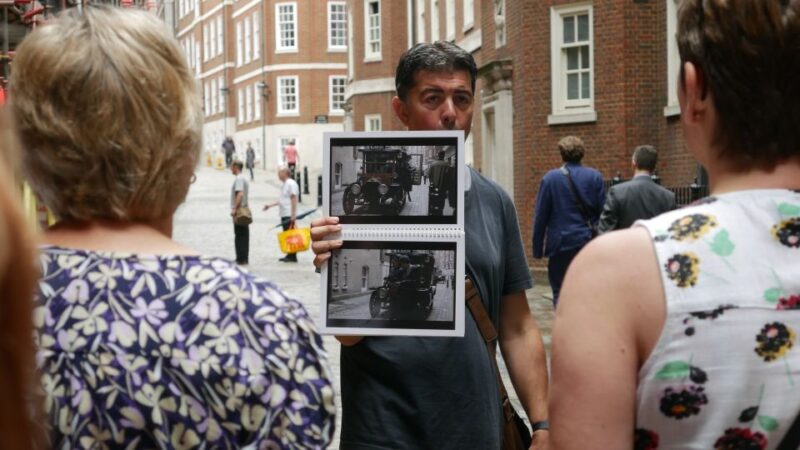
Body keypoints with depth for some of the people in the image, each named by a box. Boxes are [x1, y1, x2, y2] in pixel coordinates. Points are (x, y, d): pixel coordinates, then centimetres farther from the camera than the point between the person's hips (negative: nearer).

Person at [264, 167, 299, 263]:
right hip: (284, 214, 10)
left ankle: (292, 256, -4)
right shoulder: (283, 184, 19)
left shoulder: (291, 184, -12)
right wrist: (271, 205, 26)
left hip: (289, 215, -10)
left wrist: (293, 215, -21)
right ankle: (289, 255, 14)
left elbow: (294, 199, -17)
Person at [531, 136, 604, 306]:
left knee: (560, 292, 4)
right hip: (589, 242, 2)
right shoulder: (595, 177, 1)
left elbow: (540, 216, -3)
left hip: (561, 243, -2)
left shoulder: (550, 178, -4)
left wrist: (537, 248, 2)